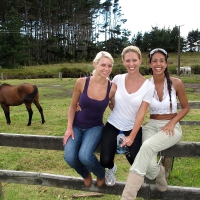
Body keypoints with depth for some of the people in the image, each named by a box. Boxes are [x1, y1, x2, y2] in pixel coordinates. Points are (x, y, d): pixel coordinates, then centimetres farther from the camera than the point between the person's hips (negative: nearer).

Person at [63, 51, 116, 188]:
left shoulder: (113, 88, -13)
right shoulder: (81, 82, -12)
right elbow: (73, 106, 0)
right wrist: (69, 128, -6)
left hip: (95, 127, -1)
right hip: (76, 125, 1)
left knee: (85, 156, -29)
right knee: (70, 158, -22)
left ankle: (101, 174, 8)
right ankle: (85, 175, 16)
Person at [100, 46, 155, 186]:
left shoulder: (148, 86, -9)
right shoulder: (117, 79, -4)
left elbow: (141, 114, -10)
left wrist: (131, 137, -15)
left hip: (133, 128, -1)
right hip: (112, 125, 1)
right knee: (105, 161, -15)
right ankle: (111, 169, 26)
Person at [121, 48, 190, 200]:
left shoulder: (176, 83, -4)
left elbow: (186, 107, 6)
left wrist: (172, 123, -11)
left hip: (172, 127, -1)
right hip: (151, 126, 2)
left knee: (147, 146, -34)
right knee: (150, 166, -25)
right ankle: (160, 175, 16)